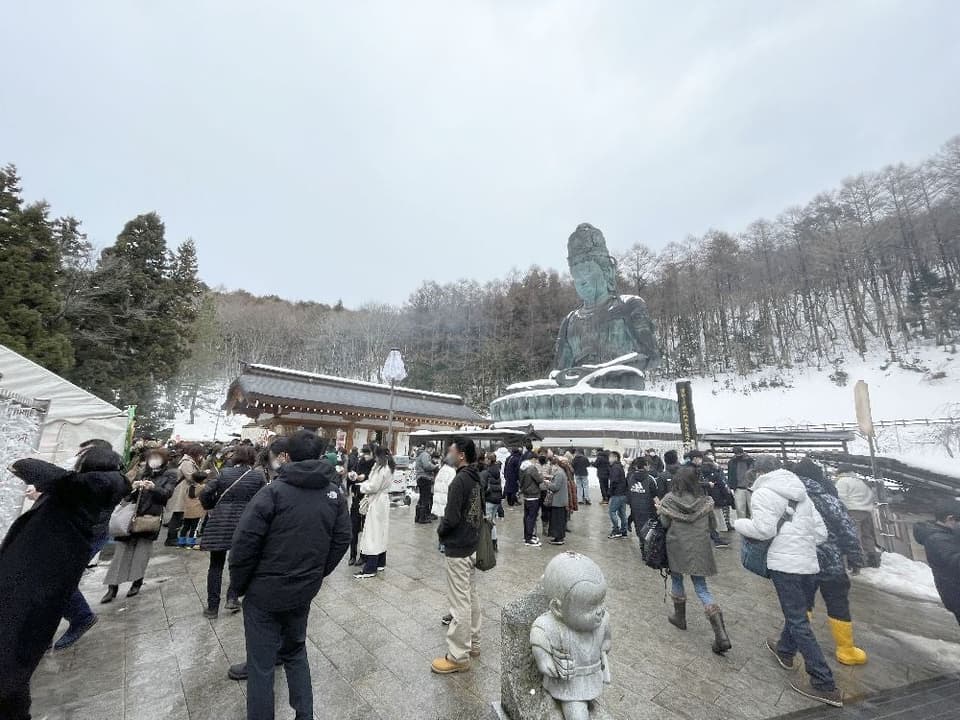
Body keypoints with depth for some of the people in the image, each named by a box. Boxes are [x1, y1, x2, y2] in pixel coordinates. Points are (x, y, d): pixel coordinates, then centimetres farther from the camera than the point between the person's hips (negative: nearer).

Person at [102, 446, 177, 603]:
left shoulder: (170, 474, 4)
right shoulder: (142, 473, 14)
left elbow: (167, 493, -8)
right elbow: (128, 495, 11)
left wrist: (154, 488, -26)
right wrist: (133, 488, -11)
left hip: (152, 516, -3)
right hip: (134, 514, 3)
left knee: (142, 549, -1)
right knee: (123, 549, 2)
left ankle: (137, 582, 13)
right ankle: (113, 586, 10)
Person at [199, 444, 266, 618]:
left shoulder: (224, 473, 0)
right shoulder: (258, 475, -3)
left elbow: (205, 494, -4)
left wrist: (211, 509, 14)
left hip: (219, 523, 1)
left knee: (216, 565, 14)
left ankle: (212, 607, 21)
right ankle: (232, 597, 16)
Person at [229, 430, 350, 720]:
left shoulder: (275, 491, -17)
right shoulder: (335, 494, -4)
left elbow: (245, 541, -18)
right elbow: (342, 540, -1)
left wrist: (239, 583, -2)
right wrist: (317, 574, 11)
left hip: (265, 592, -4)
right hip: (304, 591, 4)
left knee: (261, 663, 14)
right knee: (296, 652, 25)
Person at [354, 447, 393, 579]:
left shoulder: (382, 469, -20)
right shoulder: (388, 468, 9)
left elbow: (373, 487, -20)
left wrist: (362, 487, -2)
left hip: (377, 503, -10)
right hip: (382, 500, 10)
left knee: (373, 534, -4)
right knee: (381, 533, 16)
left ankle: (370, 569, 1)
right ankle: (380, 563, 26)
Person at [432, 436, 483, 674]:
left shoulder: (460, 480, -23)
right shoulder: (475, 478, 4)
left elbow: (451, 518, -25)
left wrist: (440, 531, -6)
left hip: (457, 549, -9)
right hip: (472, 545, 9)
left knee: (460, 603, 4)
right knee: (471, 597, 21)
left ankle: (458, 657, 17)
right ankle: (473, 644, 35)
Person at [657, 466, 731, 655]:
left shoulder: (669, 500, -13)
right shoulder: (705, 501, -6)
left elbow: (664, 524, -9)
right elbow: (713, 525, 4)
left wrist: (659, 508, 5)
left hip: (677, 548, -2)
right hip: (700, 550, 2)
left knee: (677, 580, 22)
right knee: (701, 588, 11)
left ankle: (680, 617, 36)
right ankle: (721, 635, 1)